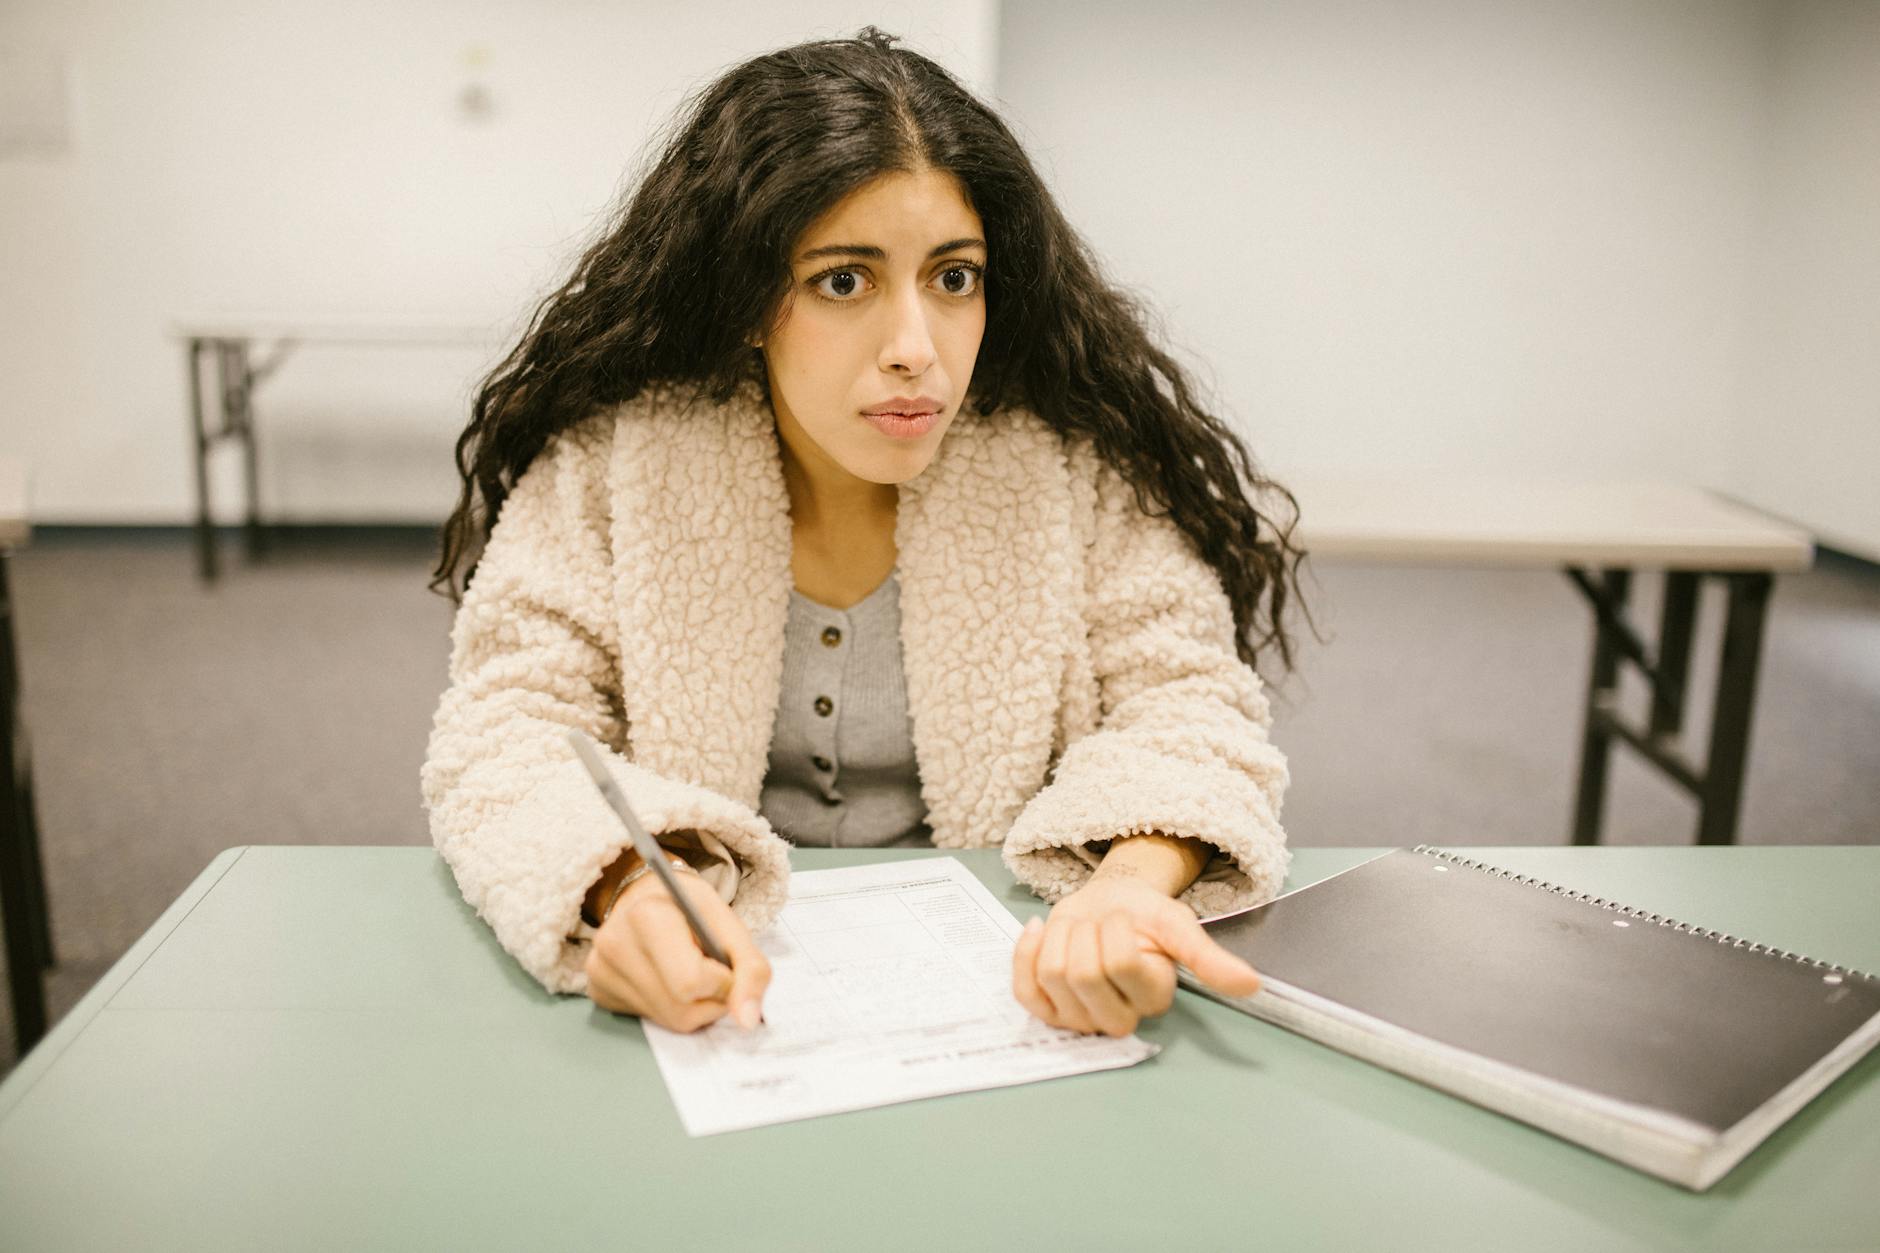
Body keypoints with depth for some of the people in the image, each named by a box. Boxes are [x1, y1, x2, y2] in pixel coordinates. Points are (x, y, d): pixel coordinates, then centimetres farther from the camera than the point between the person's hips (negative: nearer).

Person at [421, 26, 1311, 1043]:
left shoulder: (1080, 464, -5)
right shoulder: (608, 461, -7)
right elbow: (509, 730, -9)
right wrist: (625, 888, -31)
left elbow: (1184, 704, -6)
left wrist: (1132, 883, -28)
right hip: (714, 994, -1)